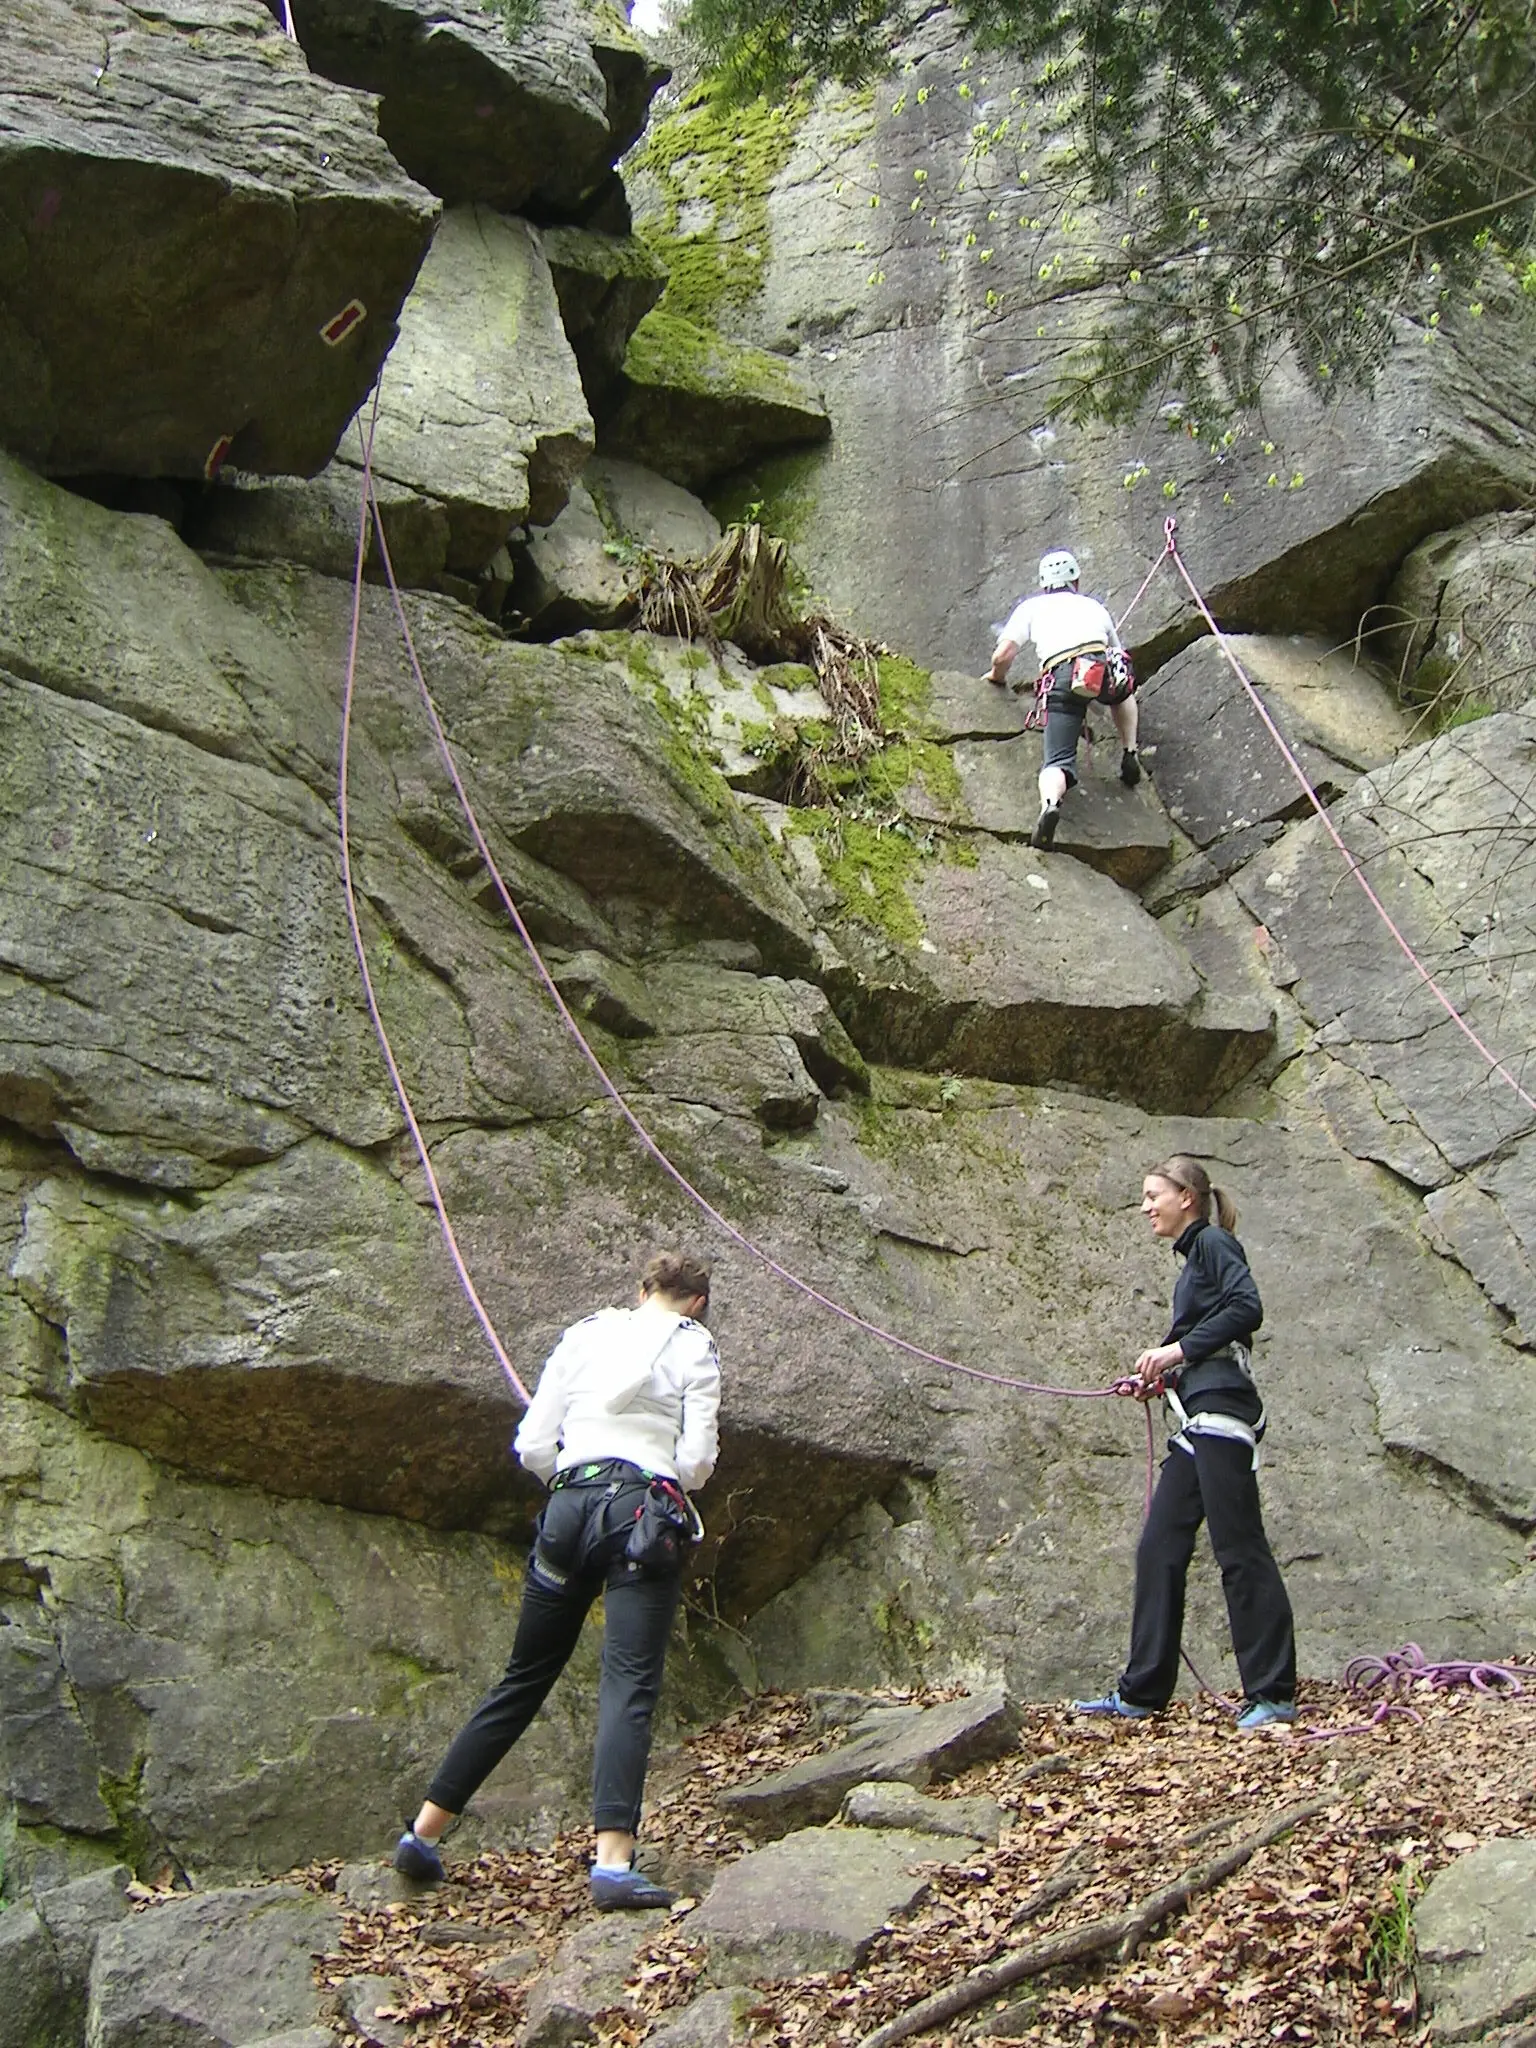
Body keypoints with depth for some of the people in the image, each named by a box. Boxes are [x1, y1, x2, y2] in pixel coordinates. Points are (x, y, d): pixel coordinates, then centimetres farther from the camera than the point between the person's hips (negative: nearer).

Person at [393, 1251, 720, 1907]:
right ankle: (613, 1861, -23)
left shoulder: (585, 1334, 15)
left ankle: (423, 1833, 19)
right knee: (630, 1687, -9)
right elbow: (696, 1463, -2)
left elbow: (532, 1447, 9)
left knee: (523, 1679, 15)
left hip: (569, 1508, 4)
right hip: (645, 1514, -4)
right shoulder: (694, 1347, 7)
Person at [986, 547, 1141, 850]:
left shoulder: (1031, 606, 25)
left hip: (1061, 677, -2)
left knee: (1057, 761, -6)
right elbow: (1119, 653, 43)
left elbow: (1004, 655, 13)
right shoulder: (1094, 606, 33)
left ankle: (1050, 803, -39)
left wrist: (997, 676, 34)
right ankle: (1130, 754, 24)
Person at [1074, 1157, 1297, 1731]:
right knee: (1160, 1549, 7)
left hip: (1221, 1409, -10)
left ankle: (1273, 1694, -5)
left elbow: (1247, 1307, -18)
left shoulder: (1213, 1243, -3)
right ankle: (1141, 1692, 10)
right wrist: (1164, 1376, 8)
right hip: (1198, 1422, 10)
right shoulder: (1194, 1258, 24)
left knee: (1239, 1549, -9)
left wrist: (1178, 1349, -16)